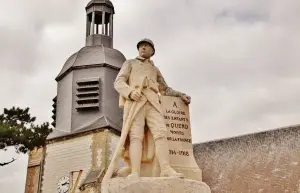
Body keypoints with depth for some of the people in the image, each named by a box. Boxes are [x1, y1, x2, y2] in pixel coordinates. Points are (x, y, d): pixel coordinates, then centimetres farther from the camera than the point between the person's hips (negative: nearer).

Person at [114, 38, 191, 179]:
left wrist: (181, 95, 19)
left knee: (160, 133, -20)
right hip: (134, 102, -3)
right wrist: (130, 92, -15)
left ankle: (166, 169, -32)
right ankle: (135, 173, -35)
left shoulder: (155, 70, 36)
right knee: (136, 136, -21)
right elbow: (119, 82, 7)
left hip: (152, 103, 3)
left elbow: (165, 89, 37)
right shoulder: (129, 63, 24)